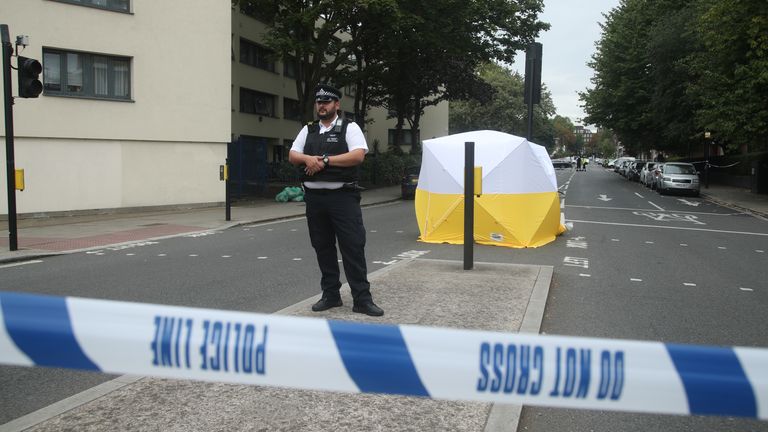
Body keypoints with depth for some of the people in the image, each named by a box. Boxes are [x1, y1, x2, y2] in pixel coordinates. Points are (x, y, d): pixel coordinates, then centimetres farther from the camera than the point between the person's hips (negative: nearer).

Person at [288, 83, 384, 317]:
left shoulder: (349, 128, 1)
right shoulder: (308, 130, 16)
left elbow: (358, 155, -13)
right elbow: (292, 156, 11)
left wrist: (325, 160, -15)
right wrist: (308, 159, -12)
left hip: (343, 197, -5)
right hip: (314, 197, 5)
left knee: (353, 247, -6)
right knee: (323, 248, 10)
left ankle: (362, 299, -1)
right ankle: (330, 295, 21)